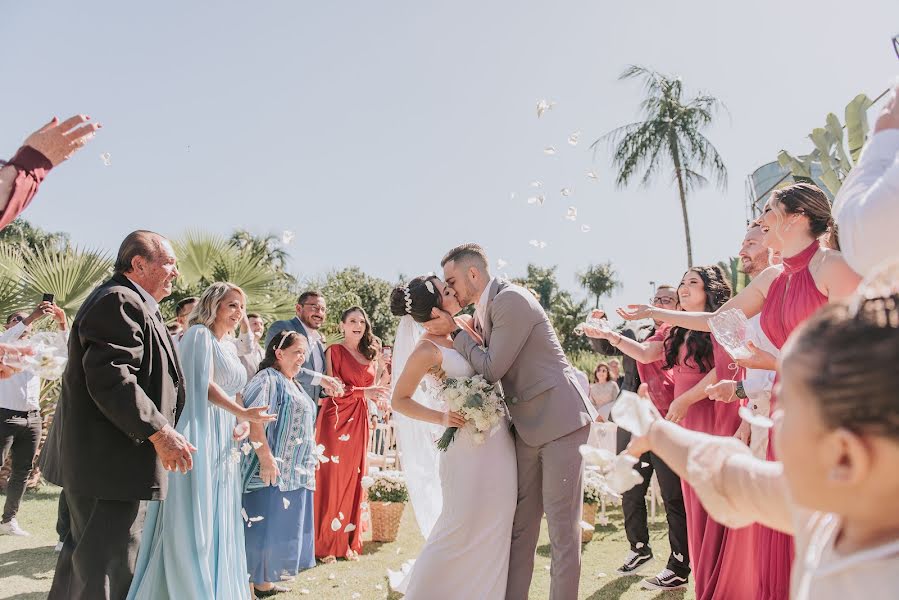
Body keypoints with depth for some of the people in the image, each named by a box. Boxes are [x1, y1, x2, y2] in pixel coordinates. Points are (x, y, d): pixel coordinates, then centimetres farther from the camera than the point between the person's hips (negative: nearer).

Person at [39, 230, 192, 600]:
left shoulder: (122, 301, 19)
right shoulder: (120, 301, -15)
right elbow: (111, 377, -26)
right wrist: (159, 431, -26)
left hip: (98, 460, 11)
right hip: (111, 462, -11)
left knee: (84, 560, 21)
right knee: (109, 568, -5)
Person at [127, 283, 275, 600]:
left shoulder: (229, 346, 19)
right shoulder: (199, 334, -5)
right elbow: (203, 385, -15)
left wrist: (242, 423, 1)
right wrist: (243, 413, -20)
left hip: (224, 442, 8)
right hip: (201, 435, -8)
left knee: (218, 522, 10)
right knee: (193, 523, -5)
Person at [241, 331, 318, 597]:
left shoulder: (293, 385, 19)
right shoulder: (267, 379, -10)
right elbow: (253, 420, -22)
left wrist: (309, 460, 23)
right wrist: (266, 458, -27)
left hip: (295, 472, 10)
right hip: (273, 470, -9)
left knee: (283, 527, 13)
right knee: (266, 527, -4)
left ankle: (265, 582, 23)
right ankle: (258, 583, 5)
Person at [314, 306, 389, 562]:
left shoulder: (370, 354, 17)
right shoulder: (334, 351, -2)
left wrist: (378, 395, 1)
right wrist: (363, 392, -18)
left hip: (359, 421, 6)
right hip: (335, 418, -6)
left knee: (353, 479, 8)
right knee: (331, 478, -4)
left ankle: (349, 541, 16)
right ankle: (325, 544, 6)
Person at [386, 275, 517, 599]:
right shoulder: (427, 349, -16)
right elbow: (399, 400, -8)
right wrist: (440, 418, -17)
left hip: (498, 441, 8)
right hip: (467, 446, -8)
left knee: (494, 522, 15)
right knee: (461, 524, 2)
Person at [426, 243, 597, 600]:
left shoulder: (510, 299, -15)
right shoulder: (484, 311, 12)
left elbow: (492, 369, -17)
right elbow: (487, 367, 17)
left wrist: (455, 331, -7)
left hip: (559, 418, -9)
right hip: (528, 425, 9)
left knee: (561, 522, -1)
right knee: (520, 523, 10)